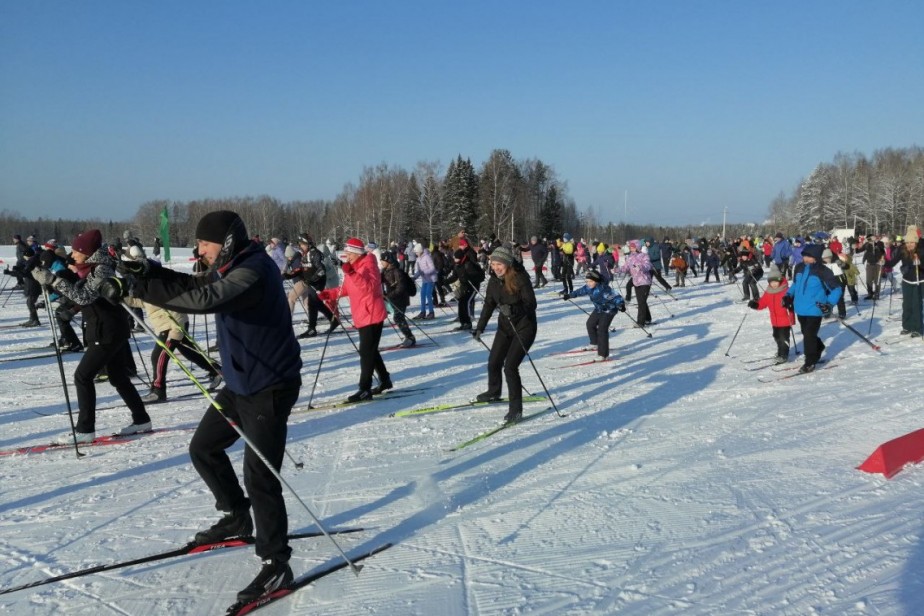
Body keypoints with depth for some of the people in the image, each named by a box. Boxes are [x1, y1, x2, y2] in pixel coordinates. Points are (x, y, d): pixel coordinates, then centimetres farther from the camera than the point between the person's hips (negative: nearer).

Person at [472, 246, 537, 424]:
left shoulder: (520, 278, -21)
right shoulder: (494, 281, -2)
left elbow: (531, 304, -26)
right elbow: (489, 304, 9)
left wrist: (513, 309, -43)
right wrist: (480, 327, 10)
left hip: (524, 327, -7)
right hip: (505, 326, 7)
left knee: (510, 366, -17)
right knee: (493, 362, 16)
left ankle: (516, 409, -8)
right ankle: (494, 392, 46)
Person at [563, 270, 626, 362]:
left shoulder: (603, 289, -33)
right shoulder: (589, 287, -8)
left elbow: (615, 296, -36)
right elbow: (580, 291, 9)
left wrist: (621, 304, -52)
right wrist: (569, 295, 19)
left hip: (609, 310, -9)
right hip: (598, 309, 9)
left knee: (602, 330, -16)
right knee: (590, 324, 21)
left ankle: (603, 354, -14)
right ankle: (595, 344, 44)